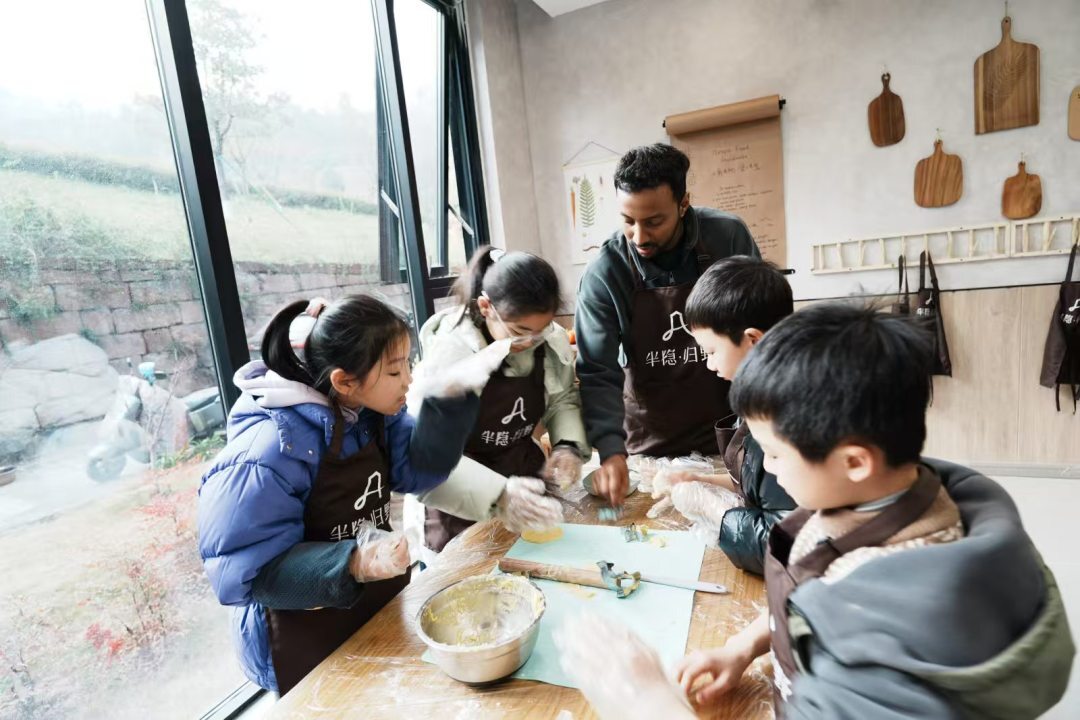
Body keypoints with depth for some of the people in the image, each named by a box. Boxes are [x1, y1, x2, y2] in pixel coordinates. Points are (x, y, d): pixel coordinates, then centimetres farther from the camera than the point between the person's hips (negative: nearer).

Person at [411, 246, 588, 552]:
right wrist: (496, 491, -41)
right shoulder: (449, 354, -25)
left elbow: (563, 399, 6)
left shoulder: (552, 340, -10)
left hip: (527, 476, 5)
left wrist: (568, 445, -13)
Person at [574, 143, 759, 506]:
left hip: (730, 430, 1)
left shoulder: (729, 237, -12)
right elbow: (597, 373, -16)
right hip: (651, 444, -1)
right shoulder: (604, 274, -17)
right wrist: (610, 449, -28)